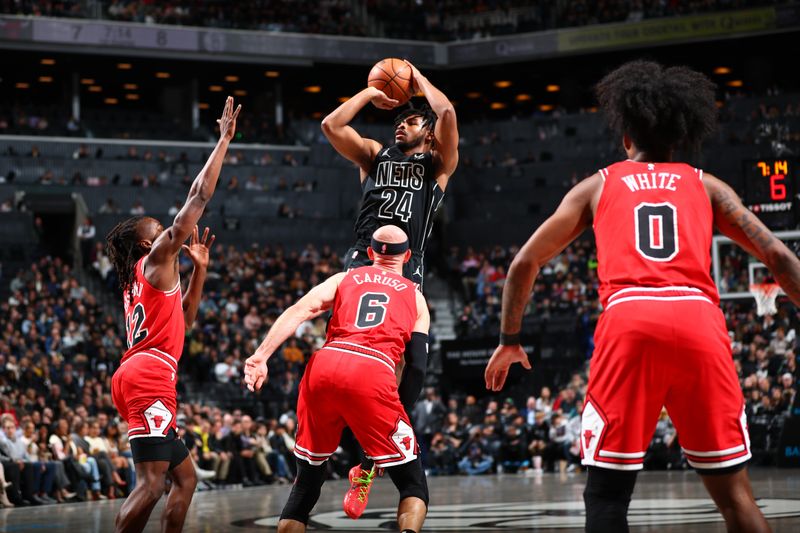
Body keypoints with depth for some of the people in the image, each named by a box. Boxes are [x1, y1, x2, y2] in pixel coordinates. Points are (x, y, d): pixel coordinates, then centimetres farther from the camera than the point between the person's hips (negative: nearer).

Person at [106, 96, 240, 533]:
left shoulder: (136, 279, 25)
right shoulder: (157, 258, 2)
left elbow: (182, 319, 36)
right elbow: (199, 197, -1)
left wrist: (200, 266, 29)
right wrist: (224, 140, 3)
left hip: (137, 377, 10)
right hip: (149, 374, -10)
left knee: (184, 478, 13)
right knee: (151, 484, -18)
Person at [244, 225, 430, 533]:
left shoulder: (344, 279, 24)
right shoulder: (416, 297, 25)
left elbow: (300, 311, 7)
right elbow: (418, 360, 14)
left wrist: (261, 356, -3)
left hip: (324, 366, 2)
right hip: (374, 373, -2)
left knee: (307, 482, 18)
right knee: (414, 487, 5)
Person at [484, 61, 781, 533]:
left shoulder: (599, 185, 23)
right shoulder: (704, 185, 24)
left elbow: (525, 263, 23)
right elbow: (777, 256, 15)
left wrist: (510, 340, 33)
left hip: (628, 320, -1)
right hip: (699, 320, 1)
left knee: (607, 492, 4)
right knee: (734, 490, 8)